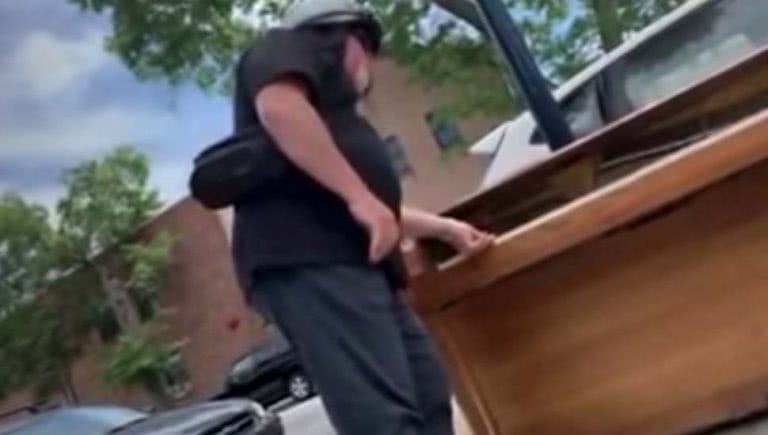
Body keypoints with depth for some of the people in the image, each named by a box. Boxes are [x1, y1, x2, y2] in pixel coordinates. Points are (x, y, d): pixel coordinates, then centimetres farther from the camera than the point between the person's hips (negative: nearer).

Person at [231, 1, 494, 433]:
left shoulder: (331, 98, 36)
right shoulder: (288, 48, 8)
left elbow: (379, 211, 40)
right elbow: (278, 107, -16)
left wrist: (444, 227, 47)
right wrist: (360, 197, -19)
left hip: (352, 264, 10)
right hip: (309, 260, -10)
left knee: (429, 398, 11)